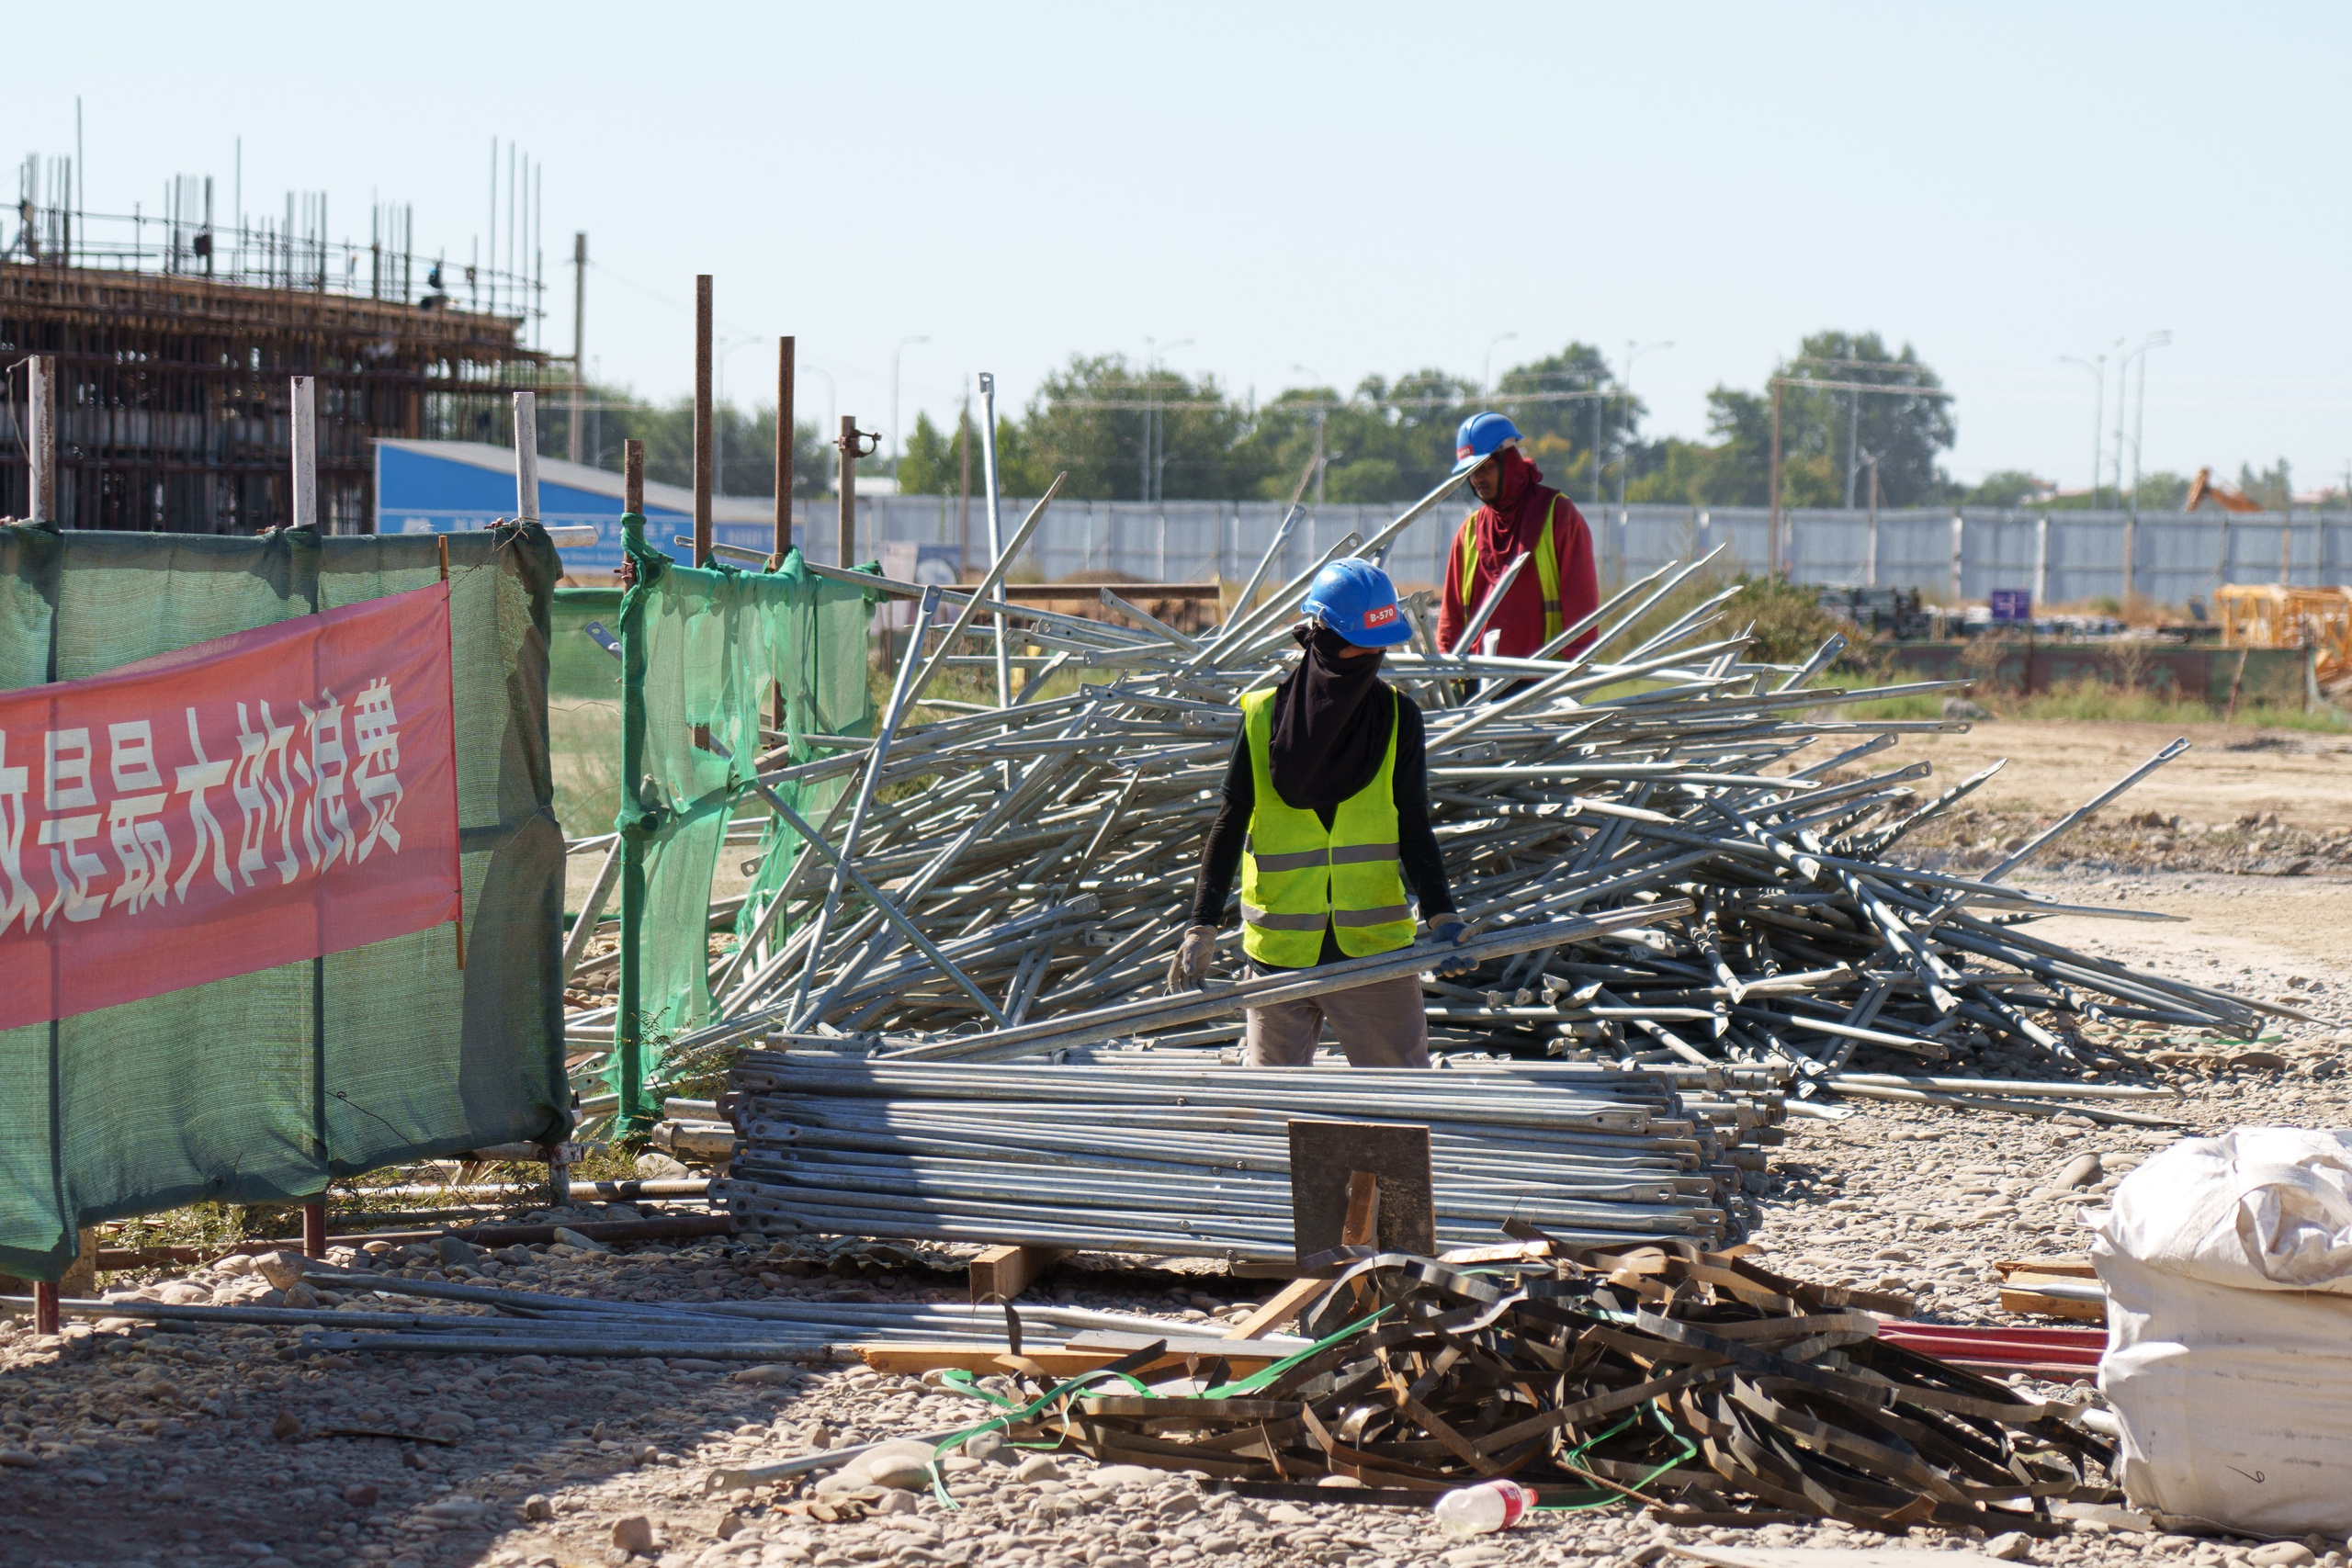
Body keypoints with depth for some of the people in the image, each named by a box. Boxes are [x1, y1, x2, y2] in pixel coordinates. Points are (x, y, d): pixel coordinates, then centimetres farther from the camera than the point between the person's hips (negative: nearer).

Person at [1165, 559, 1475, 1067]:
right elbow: (1229, 828, 2)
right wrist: (1203, 927, -8)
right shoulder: (1264, 719, -2)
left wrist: (1440, 915, -16)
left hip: (1375, 952, 0)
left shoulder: (1398, 718, 0)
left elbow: (1412, 831, 0)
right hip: (1279, 958, 0)